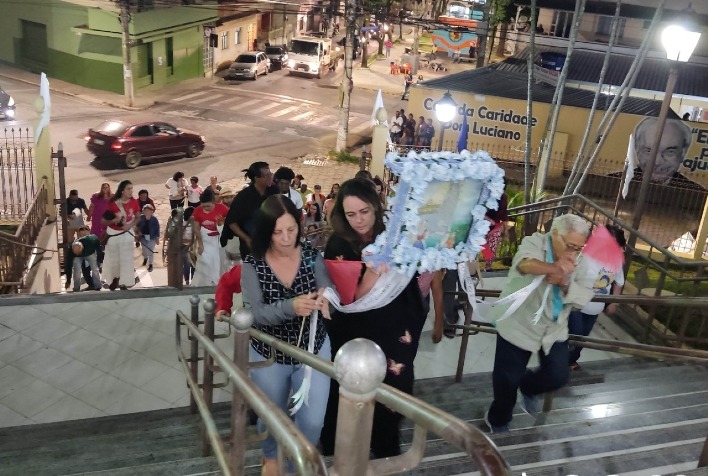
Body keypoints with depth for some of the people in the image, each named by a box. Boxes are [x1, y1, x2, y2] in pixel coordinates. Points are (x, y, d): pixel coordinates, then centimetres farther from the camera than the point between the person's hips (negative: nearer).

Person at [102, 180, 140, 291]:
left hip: (127, 233, 1)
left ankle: (123, 282, 11)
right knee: (113, 258, 11)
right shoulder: (113, 203, -17)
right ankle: (114, 279, 33)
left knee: (126, 258, 1)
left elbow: (137, 217, 3)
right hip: (113, 233, -1)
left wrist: (130, 225, -15)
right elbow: (103, 220, -12)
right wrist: (113, 220, -31)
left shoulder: (134, 202, -11)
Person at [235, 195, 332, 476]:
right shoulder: (252, 265, -15)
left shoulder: (312, 257, -10)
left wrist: (325, 299, -37)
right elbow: (253, 312, -23)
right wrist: (291, 307, -41)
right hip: (269, 355, 0)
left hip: (314, 350, 1)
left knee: (312, 421, 0)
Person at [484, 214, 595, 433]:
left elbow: (584, 297, -12)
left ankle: (528, 387, 38)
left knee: (557, 377, 3)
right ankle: (498, 421, 36)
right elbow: (525, 264, -40)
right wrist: (556, 268, -56)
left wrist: (564, 283, -31)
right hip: (518, 325, -4)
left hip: (554, 329, 4)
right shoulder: (534, 243, -17)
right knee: (507, 379, 8)